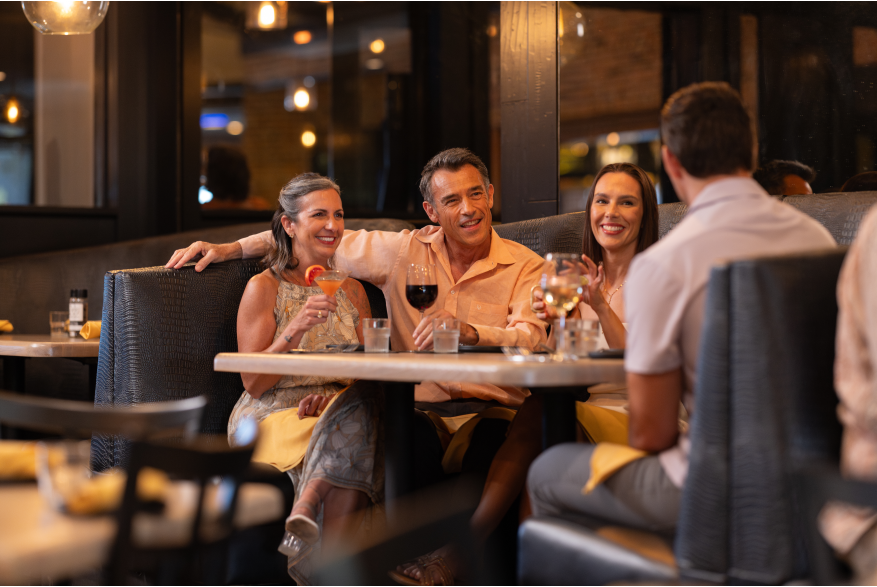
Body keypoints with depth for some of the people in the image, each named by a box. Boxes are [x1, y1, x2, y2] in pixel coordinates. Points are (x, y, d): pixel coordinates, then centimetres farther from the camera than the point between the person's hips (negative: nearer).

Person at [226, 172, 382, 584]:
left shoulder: (352, 290, 17)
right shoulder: (263, 288, 3)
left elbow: (369, 373, 12)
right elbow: (252, 382, -3)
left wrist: (332, 395, -11)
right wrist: (295, 330, -19)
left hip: (336, 411, 4)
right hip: (271, 416, -4)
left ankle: (306, 506, -37)